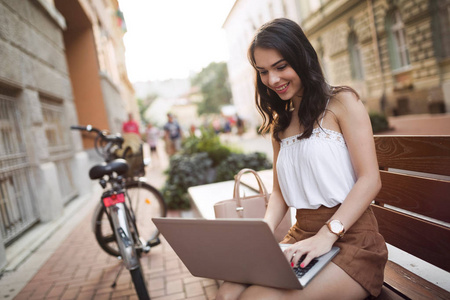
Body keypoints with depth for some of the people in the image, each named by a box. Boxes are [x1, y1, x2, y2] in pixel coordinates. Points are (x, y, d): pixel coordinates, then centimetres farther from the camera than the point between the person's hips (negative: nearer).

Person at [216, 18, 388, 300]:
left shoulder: (342, 102, -2)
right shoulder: (279, 122, 15)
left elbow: (370, 180, -9)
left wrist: (328, 234, -20)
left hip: (351, 237, -4)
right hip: (301, 235, 5)